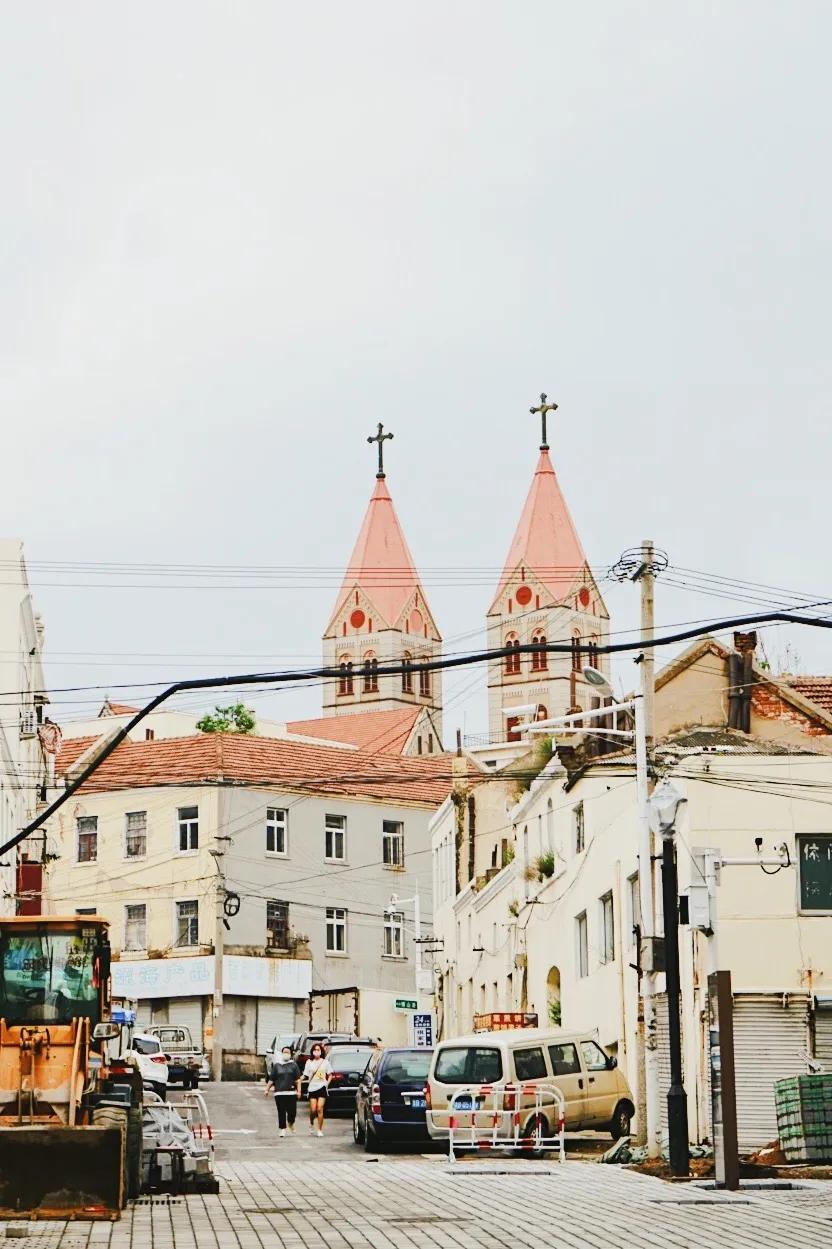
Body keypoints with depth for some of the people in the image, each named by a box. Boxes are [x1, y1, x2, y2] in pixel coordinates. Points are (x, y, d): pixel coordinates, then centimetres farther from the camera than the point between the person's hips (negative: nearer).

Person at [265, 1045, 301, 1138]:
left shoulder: (293, 1065, 8)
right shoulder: (276, 1065, 10)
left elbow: (298, 1079, 6)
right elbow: (271, 1079, 12)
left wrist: (298, 1090, -3)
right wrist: (267, 1089, 7)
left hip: (291, 1092, 0)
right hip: (279, 1093, 0)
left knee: (292, 1111, -2)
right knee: (281, 1112, -3)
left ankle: (291, 1123, 28)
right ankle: (282, 1129, 5)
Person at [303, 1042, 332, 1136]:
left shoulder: (325, 1062, 5)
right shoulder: (309, 1062, 6)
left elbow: (330, 1075, 11)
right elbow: (305, 1075, 5)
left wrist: (327, 1083, -2)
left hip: (322, 1087, -1)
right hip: (312, 1088, 1)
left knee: (320, 1109, -10)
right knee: (313, 1110, -5)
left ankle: (320, 1130, -3)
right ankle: (311, 1123, 26)